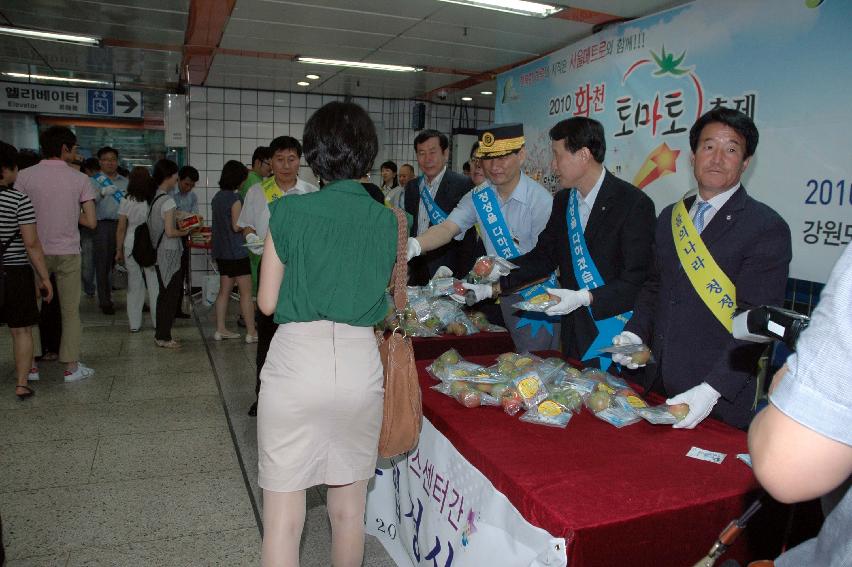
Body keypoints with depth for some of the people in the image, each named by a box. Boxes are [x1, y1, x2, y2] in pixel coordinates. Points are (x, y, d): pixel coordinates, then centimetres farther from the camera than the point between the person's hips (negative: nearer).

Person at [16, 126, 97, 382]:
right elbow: (91, 222, -6)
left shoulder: (24, 176, -4)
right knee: (70, 311, 7)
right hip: (67, 252, -1)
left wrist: (39, 215, 14)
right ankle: (71, 367, 11)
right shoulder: (80, 179, -5)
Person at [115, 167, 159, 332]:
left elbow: (121, 228, 0)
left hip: (131, 245, 1)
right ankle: (157, 321, 14)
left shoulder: (126, 201, -3)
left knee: (134, 284, 10)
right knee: (154, 284, 8)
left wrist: (119, 250, 9)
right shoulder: (154, 201, -5)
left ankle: (134, 324, 15)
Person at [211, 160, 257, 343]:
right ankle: (251, 332, 0)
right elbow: (236, 226, -17)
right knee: (246, 292, -3)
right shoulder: (235, 198, -14)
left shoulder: (217, 197, 11)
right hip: (236, 251, -8)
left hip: (221, 251, 8)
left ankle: (220, 330, 16)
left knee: (224, 290, 13)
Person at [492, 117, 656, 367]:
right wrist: (492, 285, -2)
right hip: (574, 333, 6)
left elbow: (636, 281, -17)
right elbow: (544, 256, 8)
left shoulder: (635, 204, -15)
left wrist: (584, 298, -28)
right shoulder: (563, 201, 7)